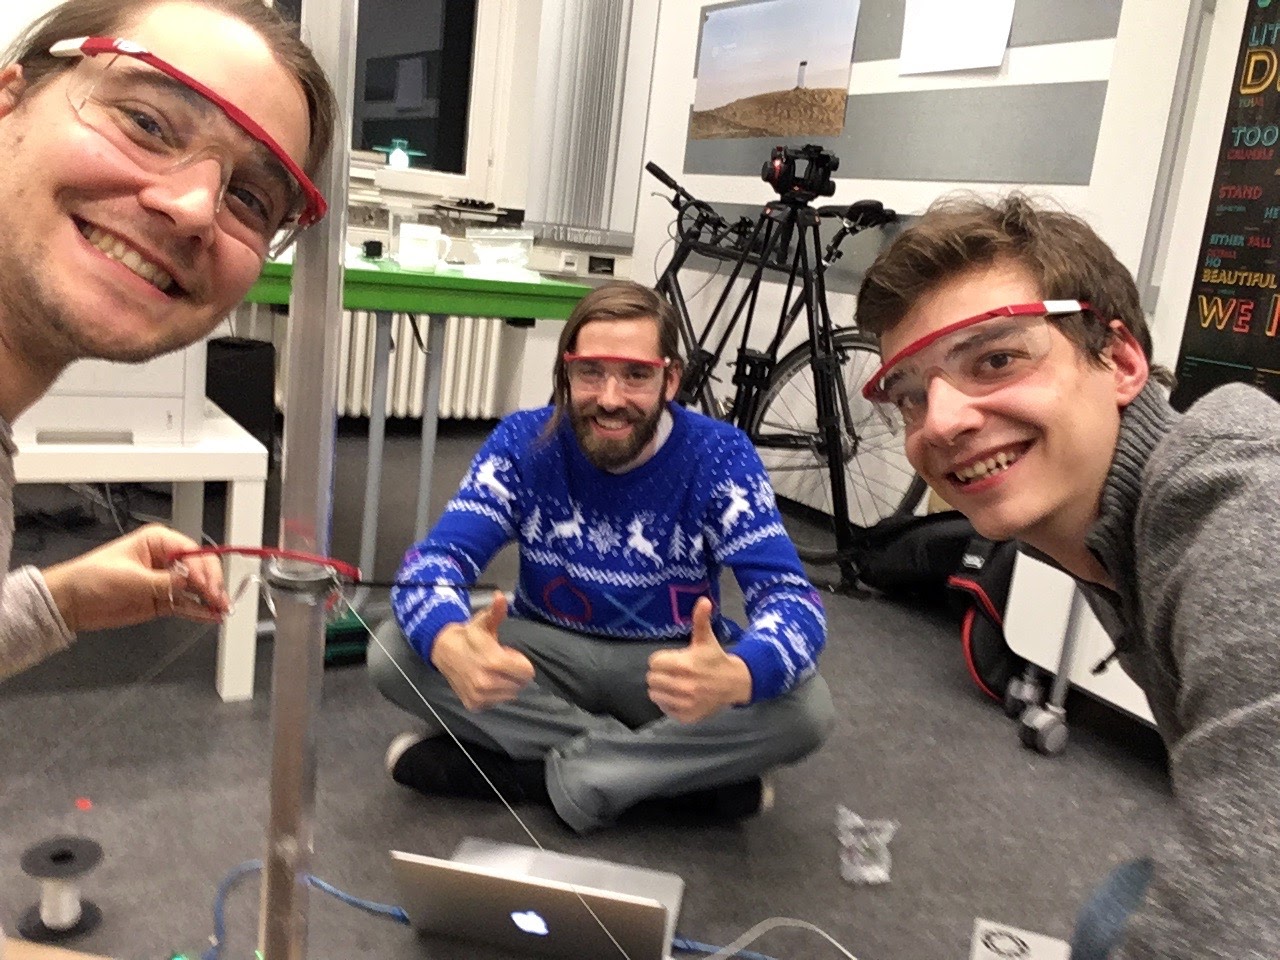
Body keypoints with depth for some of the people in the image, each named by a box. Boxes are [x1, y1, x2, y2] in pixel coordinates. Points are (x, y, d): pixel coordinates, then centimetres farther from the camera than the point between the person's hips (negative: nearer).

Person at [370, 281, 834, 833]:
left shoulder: (720, 456, -16)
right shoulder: (522, 442, -12)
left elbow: (792, 600, -24)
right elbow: (432, 561, -21)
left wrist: (735, 676, -49)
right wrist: (453, 648, -47)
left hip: (676, 665, -1)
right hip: (551, 652, 2)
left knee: (805, 707, -29)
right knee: (395, 653, -24)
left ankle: (542, 769, -21)